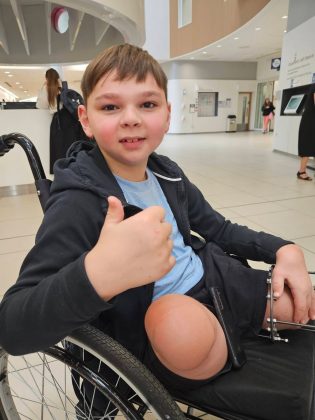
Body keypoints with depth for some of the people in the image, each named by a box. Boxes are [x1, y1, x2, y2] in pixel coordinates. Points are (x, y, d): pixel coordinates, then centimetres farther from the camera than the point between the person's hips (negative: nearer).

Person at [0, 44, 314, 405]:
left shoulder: (166, 173, 0)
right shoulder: (77, 203, -22)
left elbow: (219, 229, 12)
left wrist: (284, 250, -1)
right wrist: (98, 275, -48)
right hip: (158, 331, -6)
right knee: (180, 321, -37)